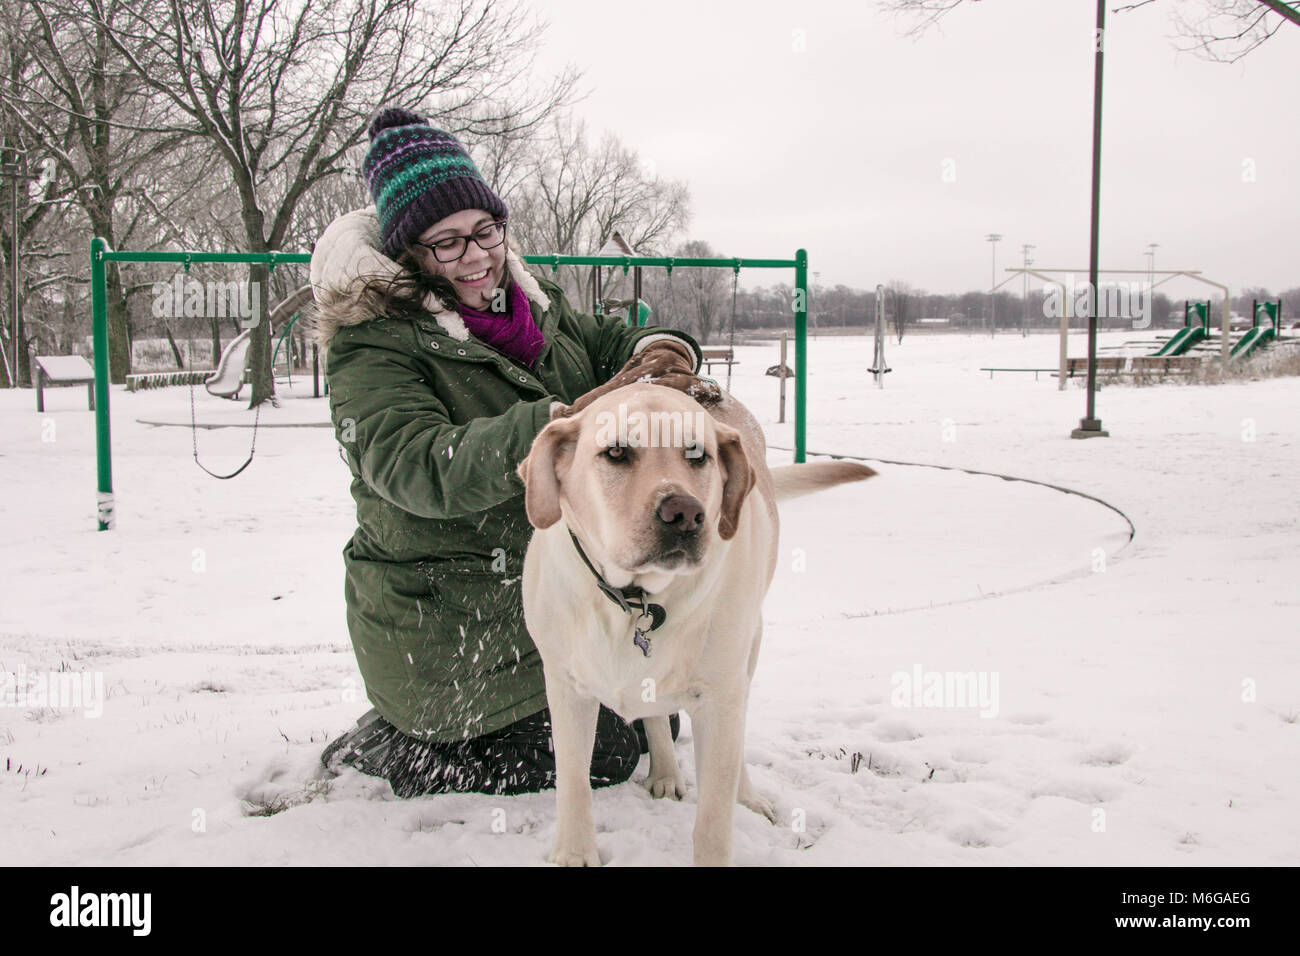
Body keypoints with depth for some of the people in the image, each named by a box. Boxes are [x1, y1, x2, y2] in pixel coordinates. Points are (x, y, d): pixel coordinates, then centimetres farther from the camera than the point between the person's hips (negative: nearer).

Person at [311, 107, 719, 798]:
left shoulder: (530, 303, 5)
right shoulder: (371, 347, -19)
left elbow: (610, 341, 8)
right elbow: (423, 468, -34)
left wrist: (660, 349, -20)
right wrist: (569, 418, -46)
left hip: (554, 592, 8)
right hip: (445, 623, -8)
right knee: (605, 753, -6)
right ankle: (383, 746, 7)